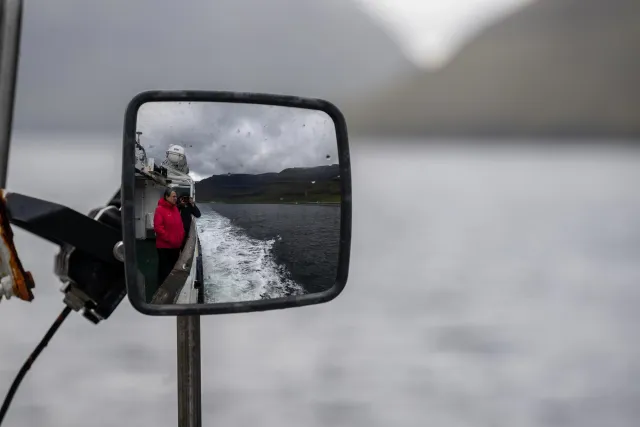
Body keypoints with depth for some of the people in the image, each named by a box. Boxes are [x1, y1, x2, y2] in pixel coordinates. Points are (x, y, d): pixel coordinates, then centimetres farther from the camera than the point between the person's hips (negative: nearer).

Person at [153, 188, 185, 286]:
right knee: (165, 269, -2)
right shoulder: (160, 210, -14)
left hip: (176, 245, 8)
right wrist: (169, 239, -19)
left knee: (174, 268, 16)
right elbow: (158, 227, -20)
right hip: (164, 246, -8)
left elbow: (180, 225, 17)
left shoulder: (175, 209, 10)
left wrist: (181, 237, 4)